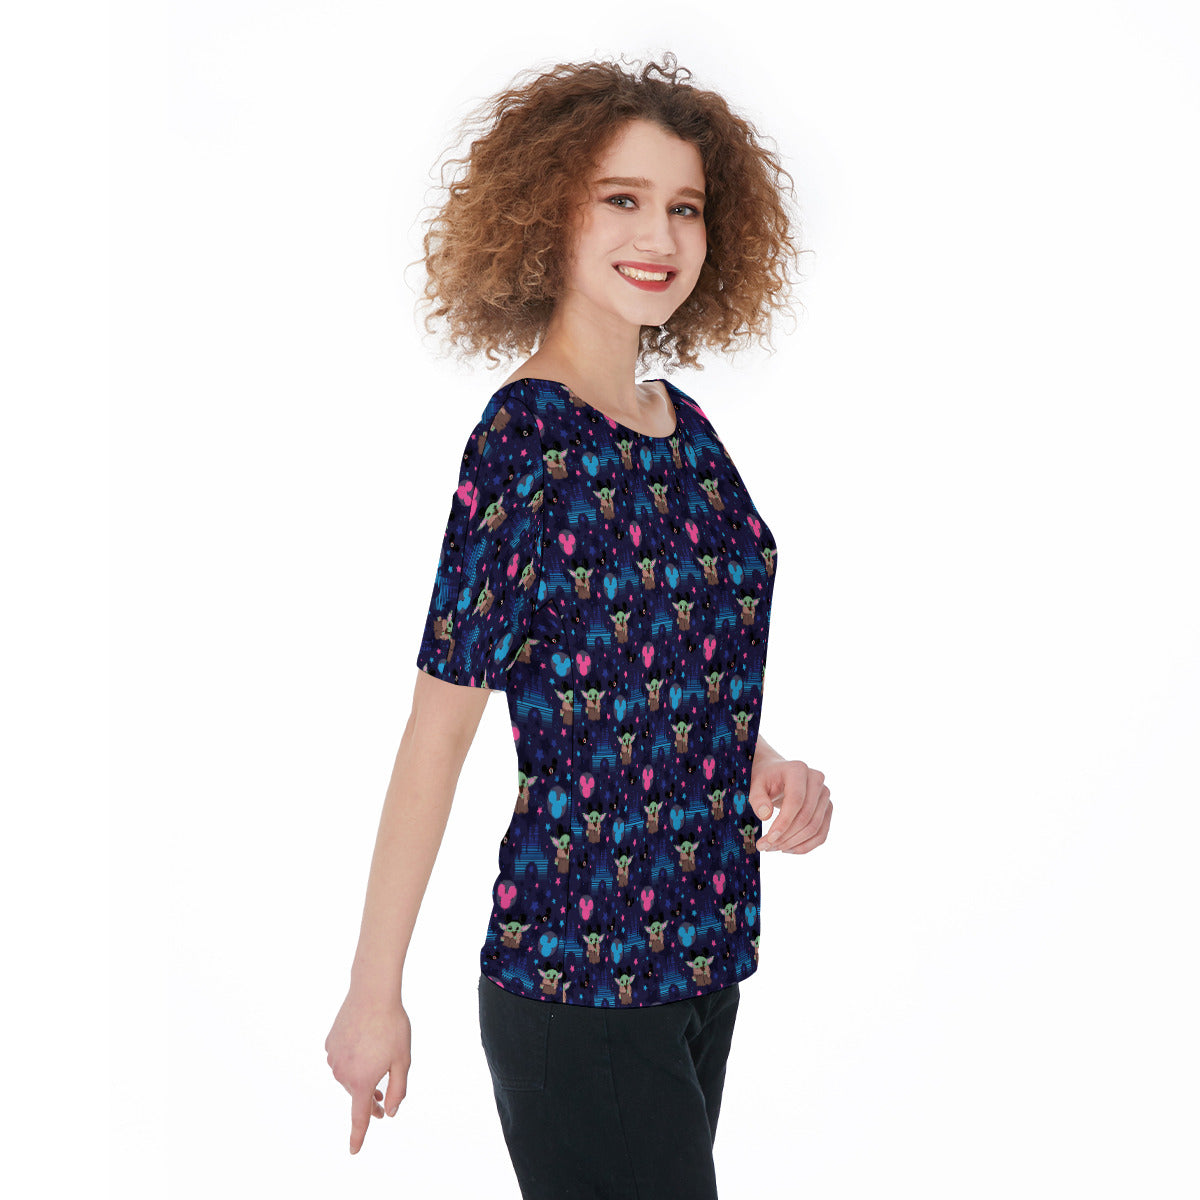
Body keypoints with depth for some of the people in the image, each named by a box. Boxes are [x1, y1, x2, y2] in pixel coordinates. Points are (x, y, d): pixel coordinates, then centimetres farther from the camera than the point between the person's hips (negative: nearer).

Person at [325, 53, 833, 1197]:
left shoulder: (682, 427, 7)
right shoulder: (522, 442, -16)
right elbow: (438, 728, -15)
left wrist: (766, 768, -2)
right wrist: (374, 996, -11)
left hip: (700, 955, 8)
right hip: (574, 987, -7)